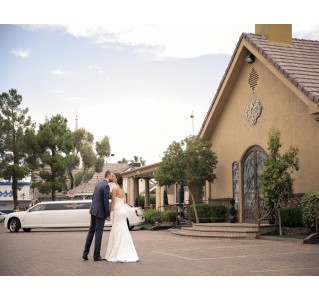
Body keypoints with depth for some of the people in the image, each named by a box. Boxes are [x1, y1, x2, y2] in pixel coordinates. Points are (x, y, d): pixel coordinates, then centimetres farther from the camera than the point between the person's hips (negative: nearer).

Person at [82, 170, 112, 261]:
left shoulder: (98, 184, 12)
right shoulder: (106, 186, -16)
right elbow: (106, 202, -19)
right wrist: (108, 215, -12)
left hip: (93, 210, 9)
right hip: (100, 212, -8)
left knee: (91, 232, 13)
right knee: (98, 233, -2)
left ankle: (85, 253, 13)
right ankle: (96, 255, 3)